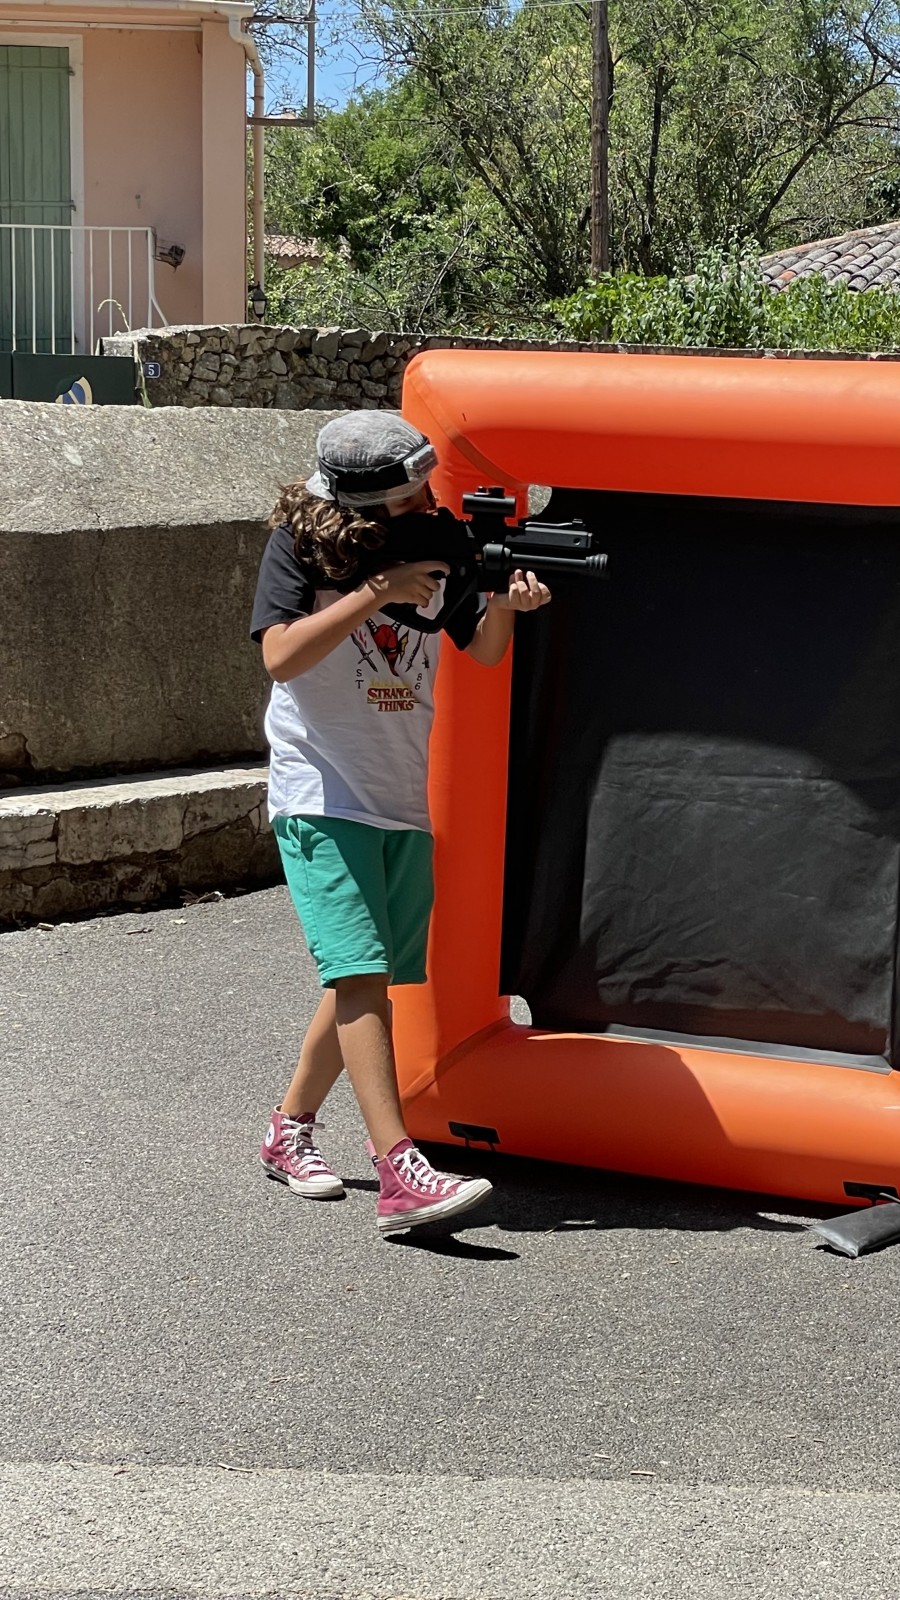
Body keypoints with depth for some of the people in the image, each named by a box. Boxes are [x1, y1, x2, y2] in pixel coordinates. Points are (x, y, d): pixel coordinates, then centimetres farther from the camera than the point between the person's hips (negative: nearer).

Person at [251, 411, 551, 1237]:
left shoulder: (436, 542, 3)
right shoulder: (300, 545, -10)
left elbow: (483, 650, 8)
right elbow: (281, 656, -22)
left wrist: (508, 602, -13)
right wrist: (379, 590, -25)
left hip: (404, 799, 6)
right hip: (323, 797, -6)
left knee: (367, 978, 11)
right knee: (360, 974, -16)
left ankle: (291, 1129, 29)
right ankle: (399, 1173, -22)